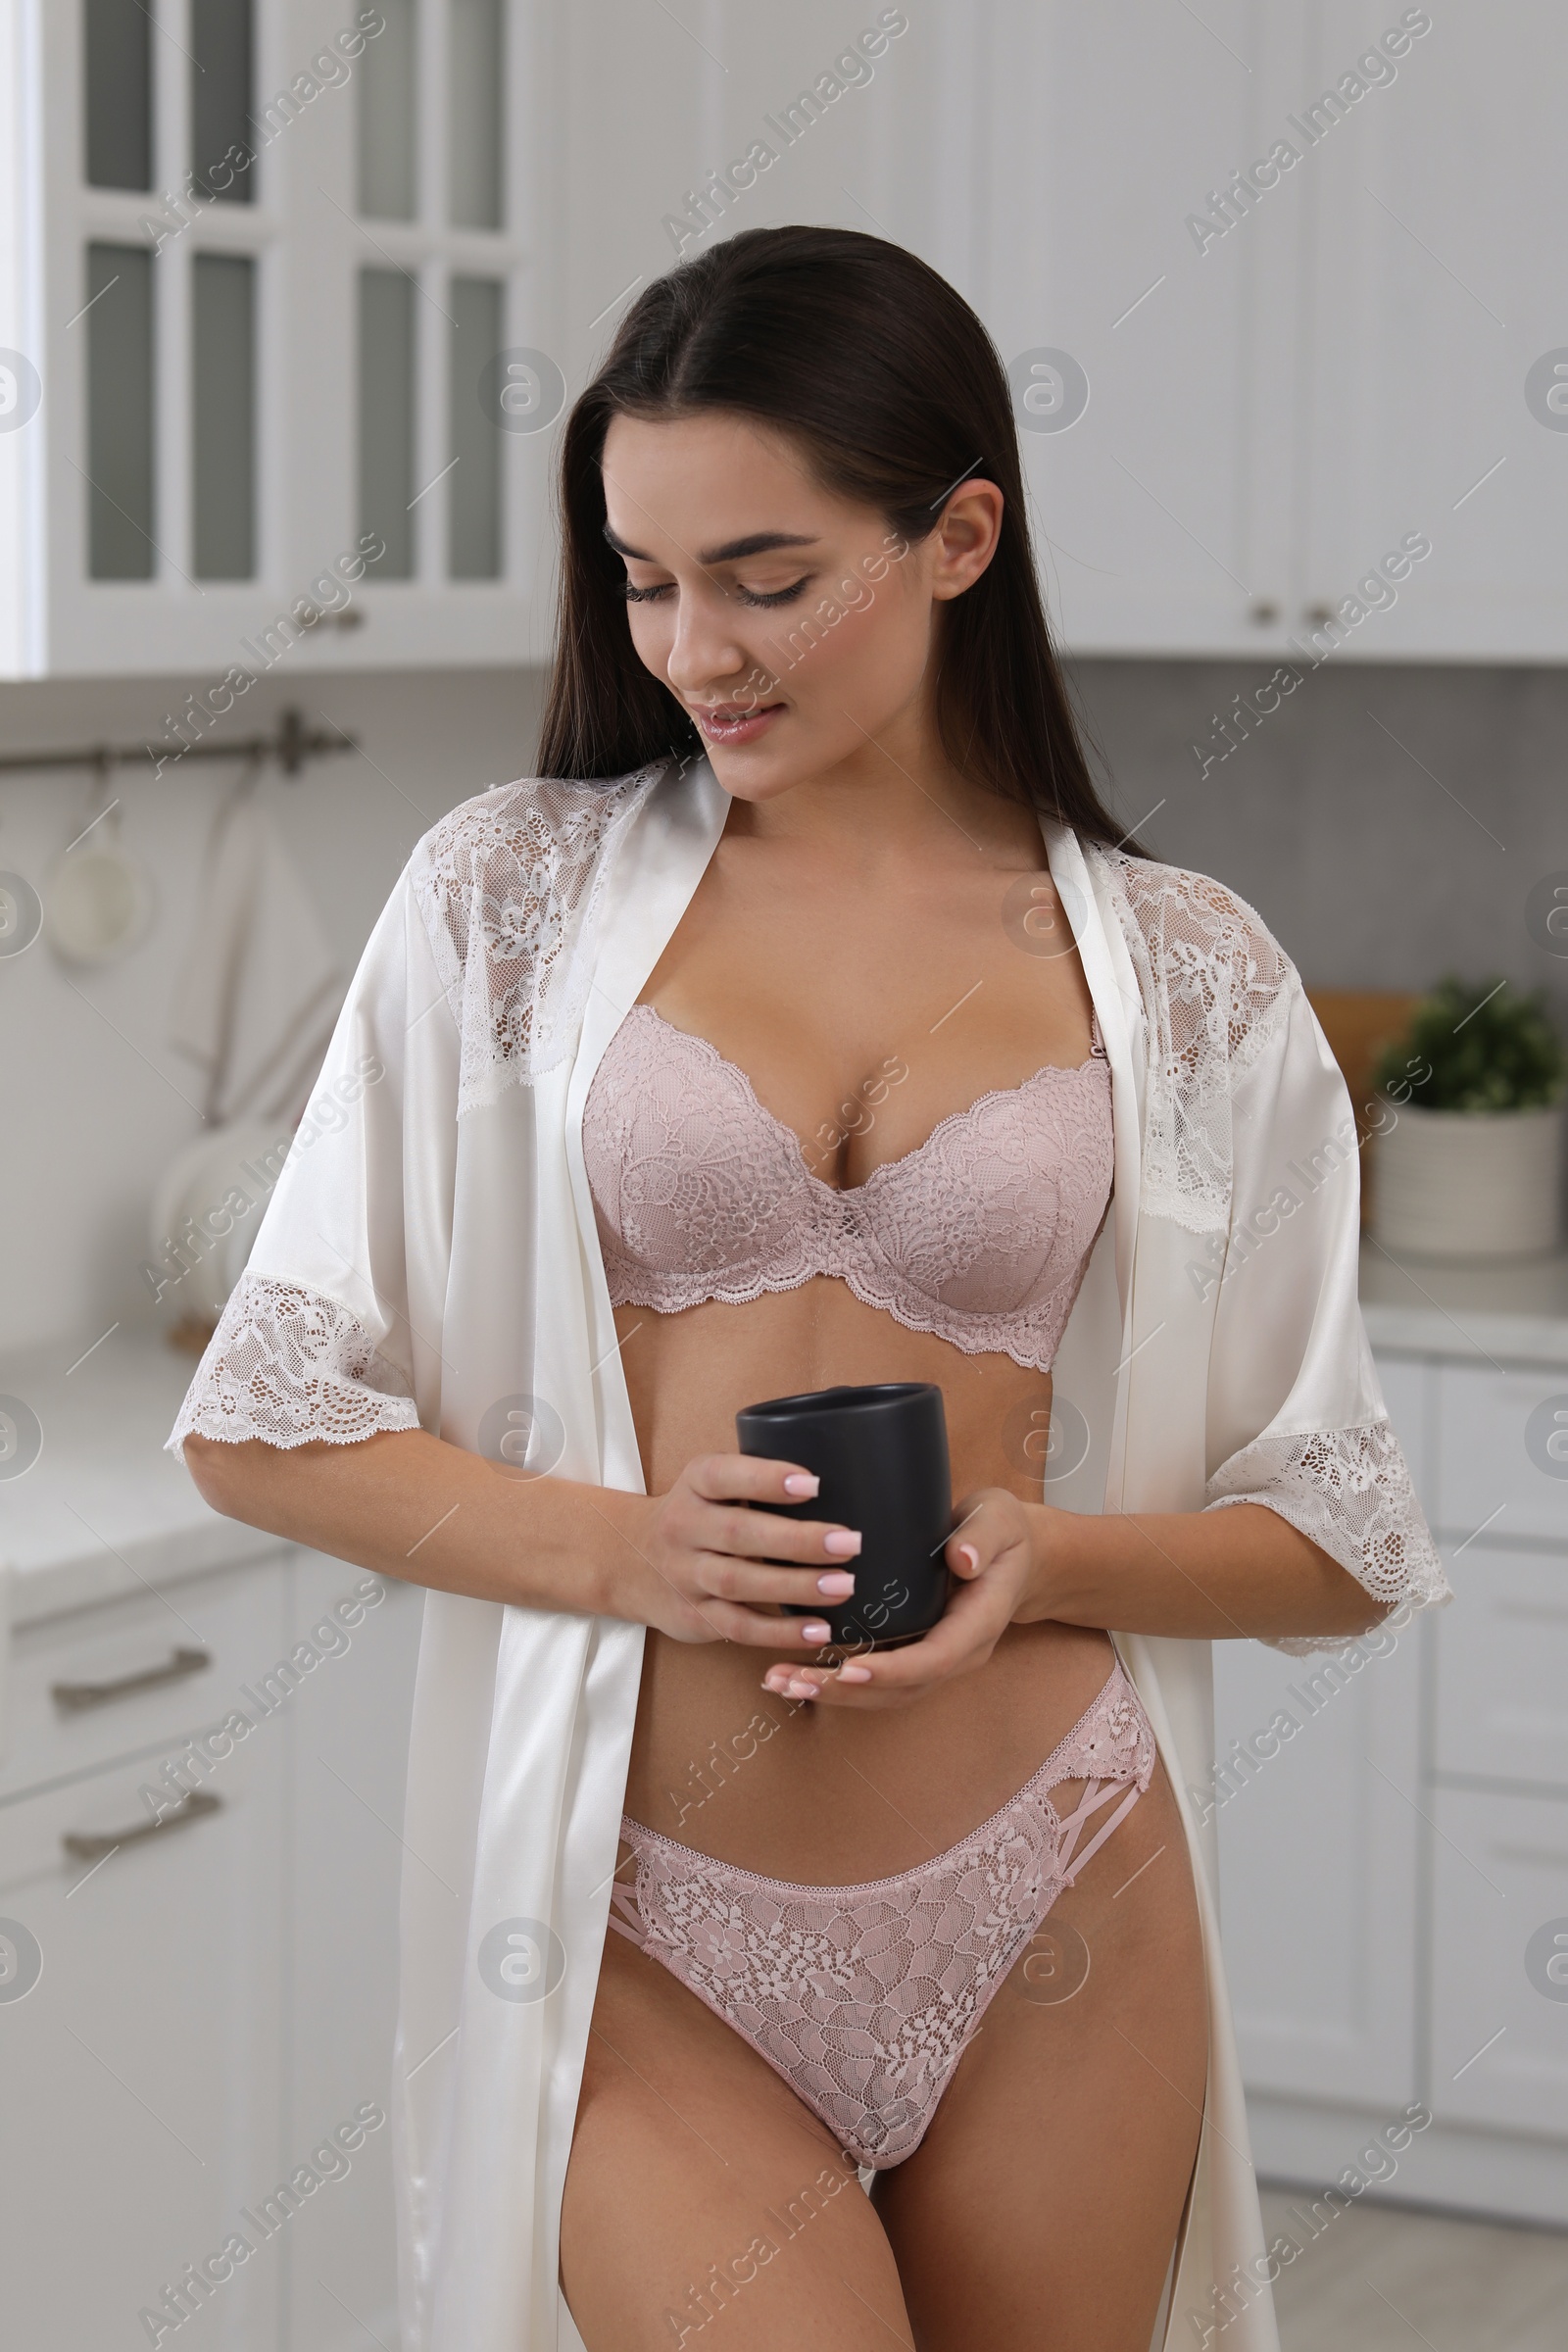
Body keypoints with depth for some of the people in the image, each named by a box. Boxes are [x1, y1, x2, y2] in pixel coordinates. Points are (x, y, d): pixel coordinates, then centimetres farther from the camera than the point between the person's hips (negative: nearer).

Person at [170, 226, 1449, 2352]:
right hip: (636, 1934, -1)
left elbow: (1344, 1544, 9)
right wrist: (620, 1548, -13)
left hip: (1042, 1929, 2)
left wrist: (1049, 1560, -10)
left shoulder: (1183, 981, 2)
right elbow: (264, 1422, 2)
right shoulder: (511, 898, 1)